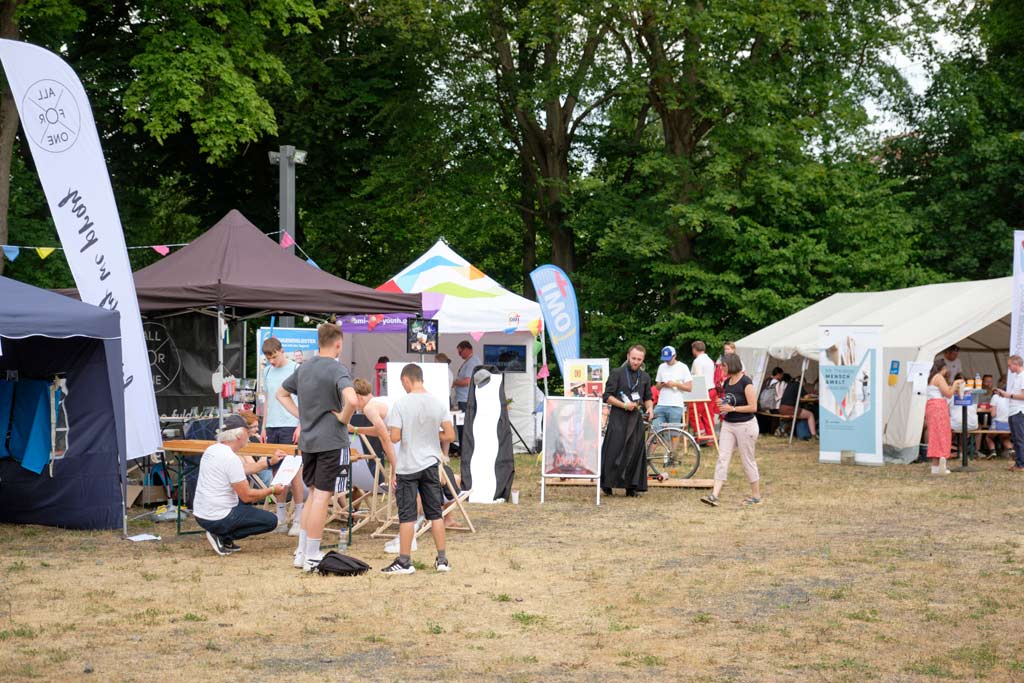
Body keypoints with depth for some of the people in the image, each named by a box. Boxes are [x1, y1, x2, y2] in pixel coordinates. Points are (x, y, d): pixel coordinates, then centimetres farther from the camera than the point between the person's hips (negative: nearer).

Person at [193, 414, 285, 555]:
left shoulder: (211, 450, 7)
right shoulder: (231, 459, -20)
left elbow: (240, 472, 21)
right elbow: (247, 496, -16)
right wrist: (272, 490, -1)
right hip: (217, 520, -9)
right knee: (271, 520, -1)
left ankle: (224, 538, 11)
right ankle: (223, 537, -6)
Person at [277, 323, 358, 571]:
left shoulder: (304, 367, 9)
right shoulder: (337, 369, -14)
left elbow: (281, 394, 22)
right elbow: (351, 400, -32)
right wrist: (344, 418, -14)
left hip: (307, 439, 7)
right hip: (330, 440, -7)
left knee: (313, 493, 19)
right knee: (322, 496, -2)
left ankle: (301, 552, 21)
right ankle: (312, 557, 1)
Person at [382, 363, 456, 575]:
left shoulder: (401, 404, -12)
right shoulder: (438, 403, -1)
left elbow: (394, 437, -16)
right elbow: (450, 435, -2)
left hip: (407, 467, -4)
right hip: (430, 465, 4)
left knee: (407, 516, 1)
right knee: (435, 513, 11)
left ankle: (404, 561, 5)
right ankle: (442, 559, 14)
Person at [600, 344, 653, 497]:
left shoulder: (645, 377, 15)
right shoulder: (617, 373, -1)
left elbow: (647, 398, 23)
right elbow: (607, 396, -5)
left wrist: (650, 408, 1)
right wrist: (624, 405, -16)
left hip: (636, 419, 5)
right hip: (618, 418, -5)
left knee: (635, 452, 2)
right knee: (614, 452, -8)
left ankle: (631, 487, 9)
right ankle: (607, 484, 1)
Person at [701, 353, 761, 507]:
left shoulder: (746, 383, -14)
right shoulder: (727, 382, 9)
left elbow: (753, 407, -17)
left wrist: (732, 408, -19)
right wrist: (721, 403, 3)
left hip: (745, 425, -7)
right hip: (728, 425, 7)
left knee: (748, 461, 3)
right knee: (722, 458, -3)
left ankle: (756, 496, 17)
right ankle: (714, 495, -9)